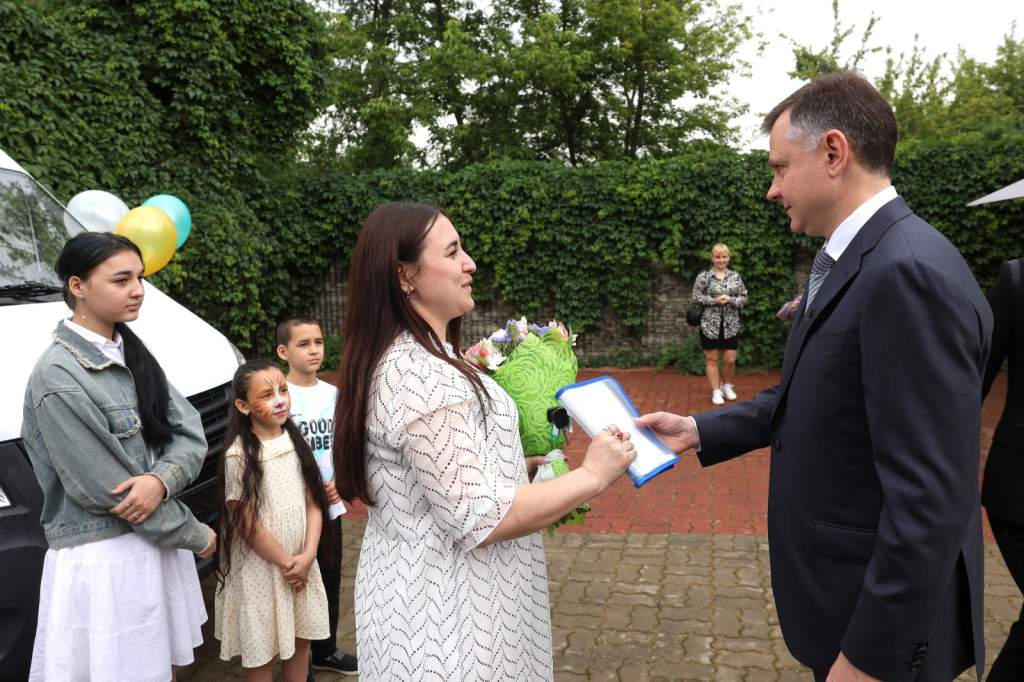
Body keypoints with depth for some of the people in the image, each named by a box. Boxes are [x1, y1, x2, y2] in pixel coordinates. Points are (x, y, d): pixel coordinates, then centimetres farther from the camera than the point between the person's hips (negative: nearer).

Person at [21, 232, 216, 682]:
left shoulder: (131, 352, 5)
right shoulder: (58, 377, -19)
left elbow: (189, 432, 1)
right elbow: (106, 491, -19)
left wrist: (161, 479, -20)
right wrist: (196, 535, -9)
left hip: (158, 542, 7)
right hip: (103, 560, -7)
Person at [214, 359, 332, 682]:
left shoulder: (297, 442, 1)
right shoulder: (239, 456, -17)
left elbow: (314, 503, 2)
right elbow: (247, 525, -16)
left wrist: (307, 556, -9)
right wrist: (285, 563, -10)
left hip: (302, 564, 5)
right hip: (261, 568, -5)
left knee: (301, 639, 16)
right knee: (262, 652, 9)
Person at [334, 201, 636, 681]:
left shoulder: (395, 362, 6)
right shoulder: (424, 378, -26)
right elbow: (481, 519, -26)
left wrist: (510, 462, 18)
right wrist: (592, 476, -18)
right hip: (447, 609, -9)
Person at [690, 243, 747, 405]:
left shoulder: (735, 276, 6)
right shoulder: (704, 276, -2)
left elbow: (744, 298, 5)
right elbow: (696, 297, -5)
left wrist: (730, 300, -13)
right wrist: (715, 300, -16)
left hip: (731, 325, 2)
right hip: (710, 324, -2)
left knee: (730, 360, 4)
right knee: (712, 359, 4)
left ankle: (727, 385, 28)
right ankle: (716, 391, 15)